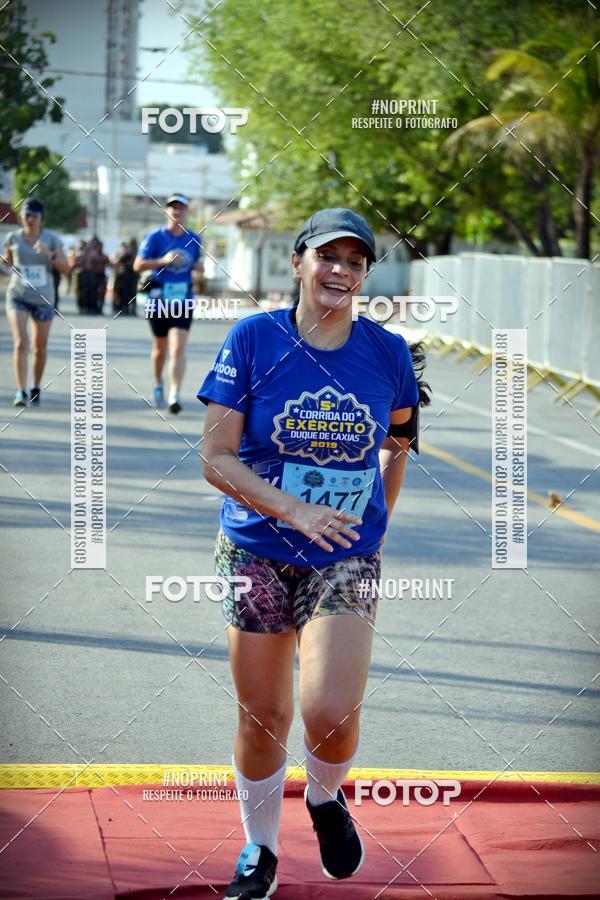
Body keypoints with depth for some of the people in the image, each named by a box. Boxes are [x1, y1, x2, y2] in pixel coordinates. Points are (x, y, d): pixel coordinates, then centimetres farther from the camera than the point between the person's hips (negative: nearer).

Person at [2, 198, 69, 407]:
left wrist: (49, 254, -23)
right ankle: (21, 391, -20)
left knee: (40, 347, 11)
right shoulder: (13, 238, -2)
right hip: (17, 295, -1)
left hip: (43, 298, 1)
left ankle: (36, 388, 31)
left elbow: (65, 269, -7)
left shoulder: (52, 239, -4)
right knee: (20, 343, -17)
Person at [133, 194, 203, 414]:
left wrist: (198, 266, -1)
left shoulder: (194, 239, 7)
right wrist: (164, 260, -21)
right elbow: (138, 265, -8)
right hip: (159, 297, -1)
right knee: (160, 347, 15)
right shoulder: (155, 237, -3)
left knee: (178, 348, -14)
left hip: (183, 299, 1)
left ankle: (174, 395, -20)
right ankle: (158, 385, 40)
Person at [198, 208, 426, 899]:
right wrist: (296, 511, -21)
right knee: (261, 716, 7)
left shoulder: (387, 351, -2)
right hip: (257, 551, 0)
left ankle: (326, 798, 18)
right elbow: (216, 458, -10)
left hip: (347, 557, 0)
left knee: (331, 712, -17)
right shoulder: (252, 339, -8)